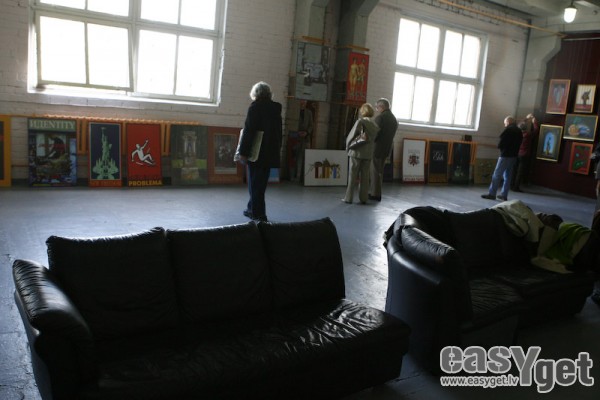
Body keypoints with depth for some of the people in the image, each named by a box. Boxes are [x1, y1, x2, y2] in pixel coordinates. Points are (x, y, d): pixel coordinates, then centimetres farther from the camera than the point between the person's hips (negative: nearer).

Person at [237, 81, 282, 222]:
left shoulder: (255, 106, -9)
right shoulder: (276, 107, 8)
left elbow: (248, 130, -14)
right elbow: (278, 131, 12)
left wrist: (243, 152, -13)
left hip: (257, 152, -6)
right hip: (271, 153, 6)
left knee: (255, 183, 3)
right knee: (261, 182, 15)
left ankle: (258, 214, 5)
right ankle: (252, 209, 25)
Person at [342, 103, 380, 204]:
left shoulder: (360, 122, -12)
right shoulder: (376, 124, 2)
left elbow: (351, 135, -12)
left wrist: (348, 147, 1)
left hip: (357, 152, -4)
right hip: (368, 154, 4)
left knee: (353, 176, 3)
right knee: (365, 177, 11)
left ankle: (348, 198, 6)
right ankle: (363, 198, 12)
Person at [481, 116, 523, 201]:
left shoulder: (508, 130, -11)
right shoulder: (519, 131, 13)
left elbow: (500, 144, -13)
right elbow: (519, 145, 13)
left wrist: (500, 146, 6)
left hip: (505, 155, -8)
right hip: (514, 156, 8)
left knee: (497, 175, -3)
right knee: (507, 176, 10)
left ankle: (491, 194, -2)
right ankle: (504, 195, 12)